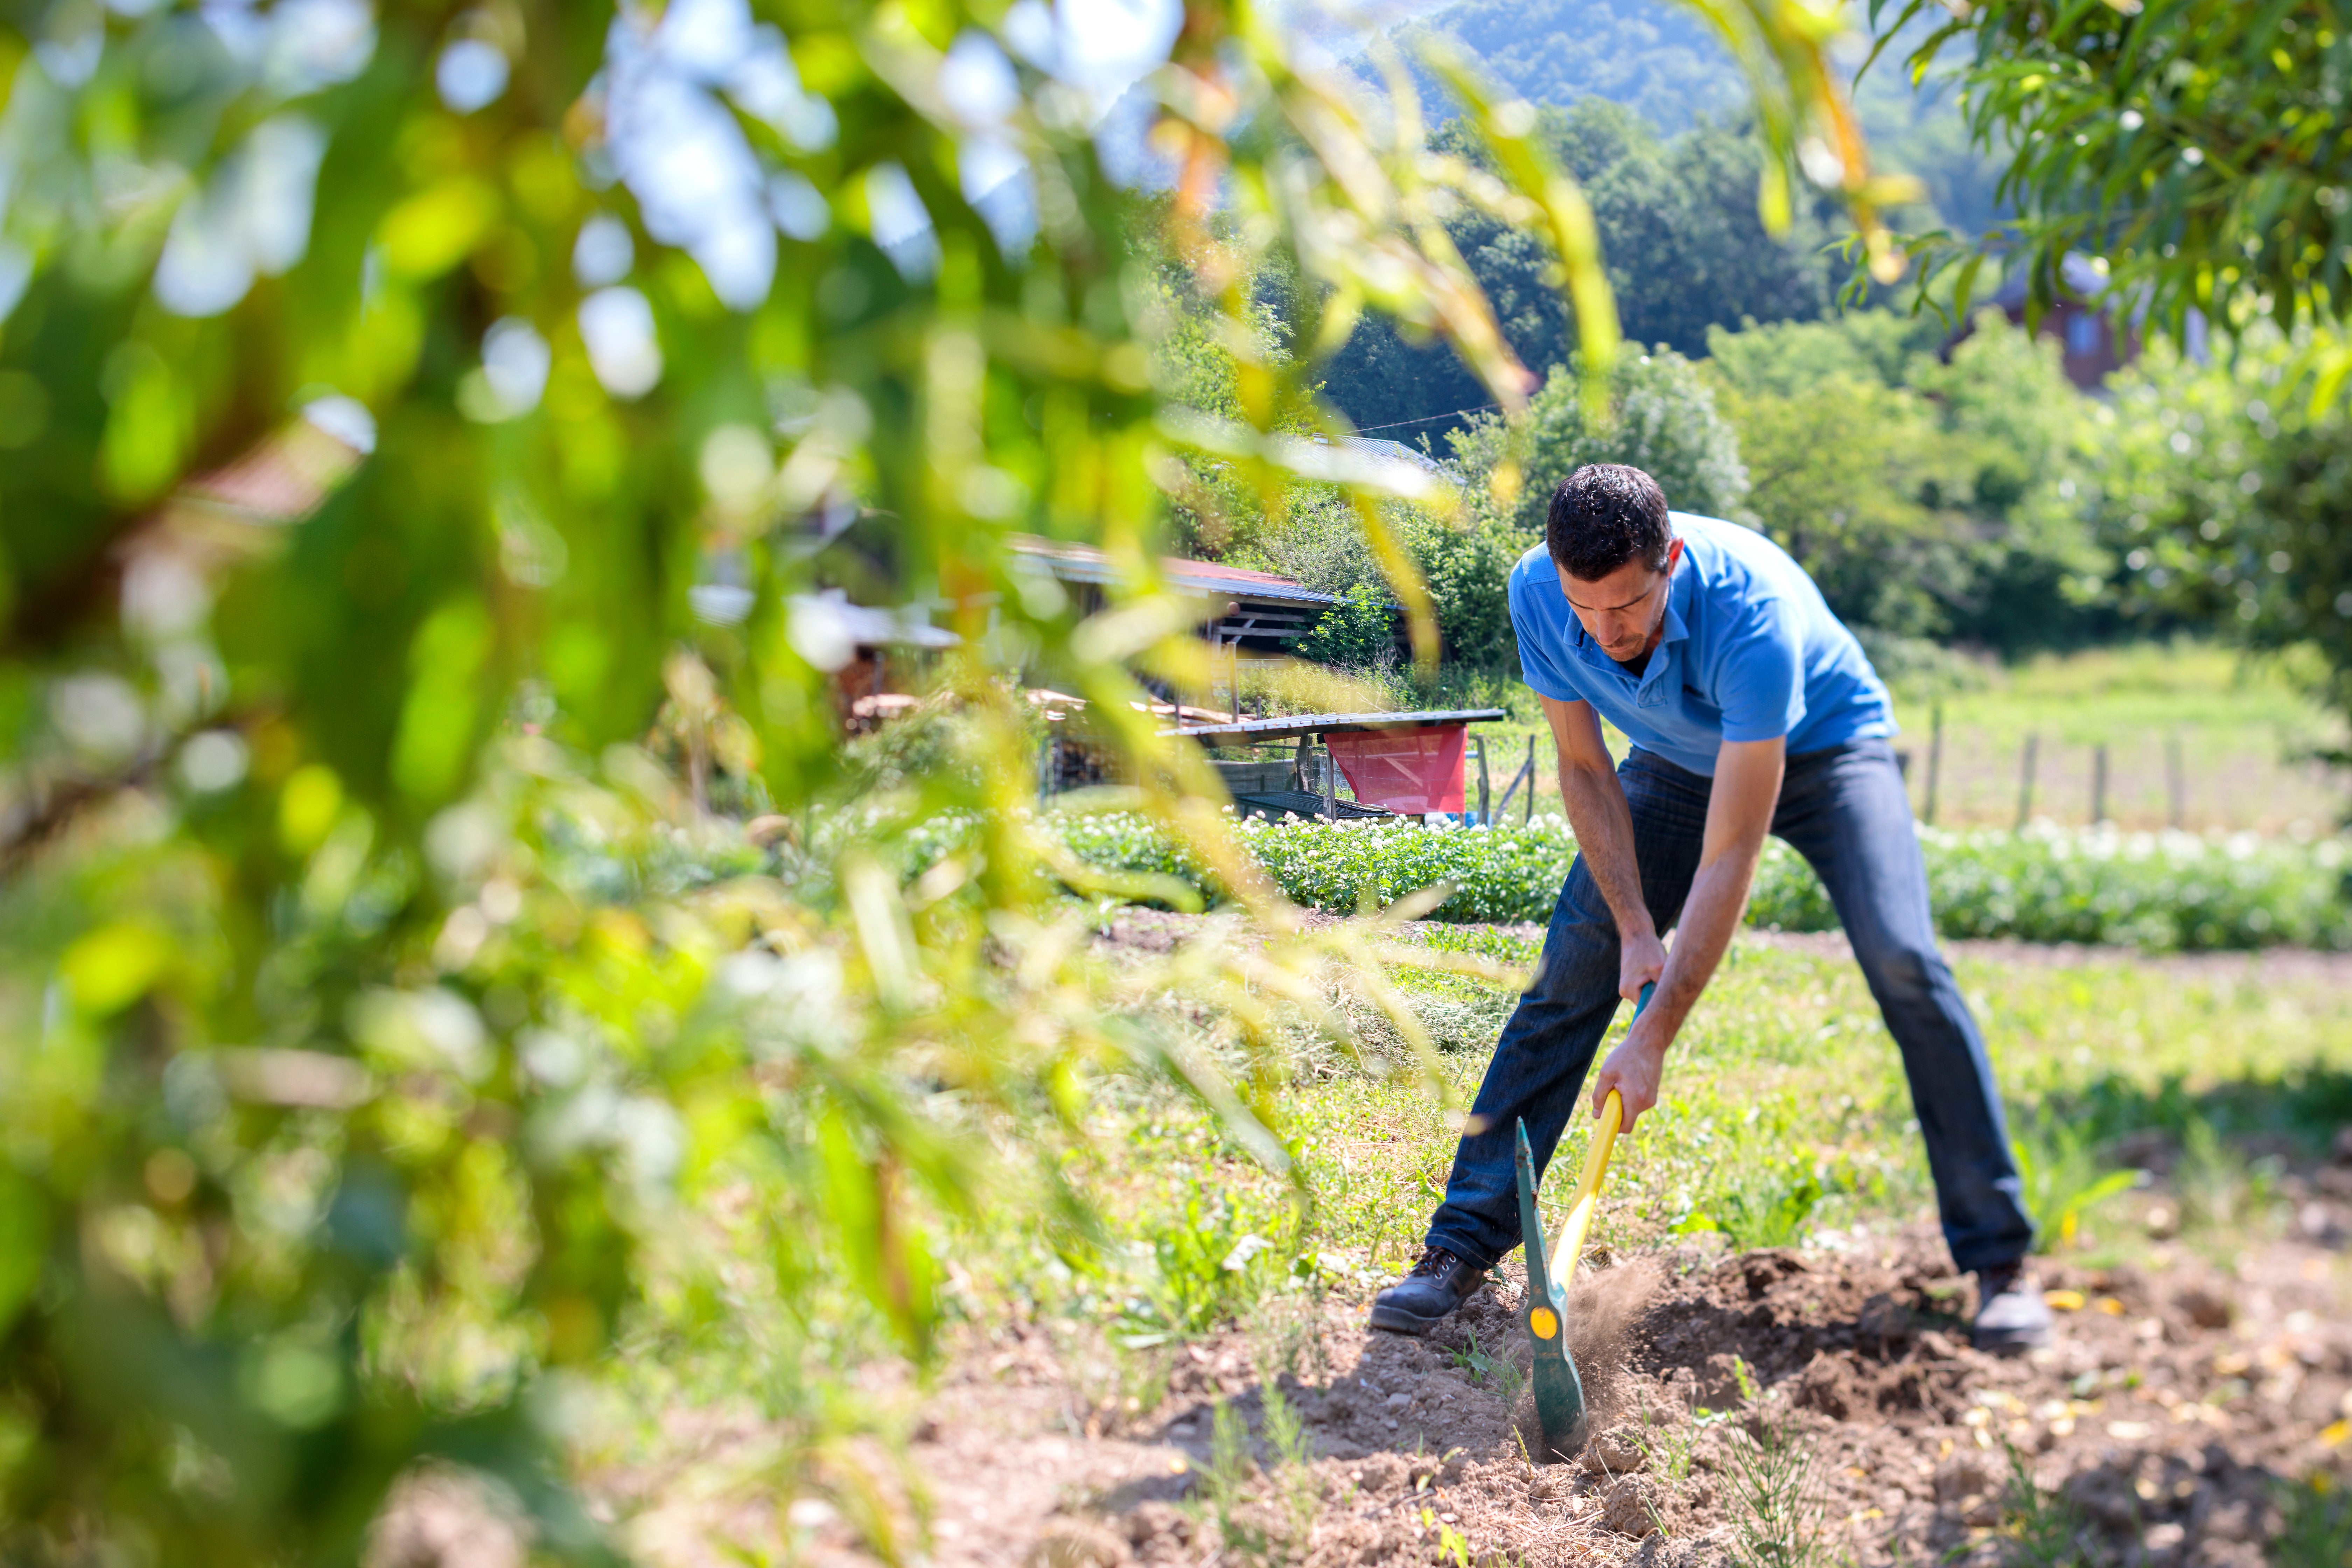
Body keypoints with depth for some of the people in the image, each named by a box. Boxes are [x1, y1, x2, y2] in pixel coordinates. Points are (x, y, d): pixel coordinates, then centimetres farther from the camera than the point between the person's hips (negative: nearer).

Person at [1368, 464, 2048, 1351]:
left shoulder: (1753, 614, -40)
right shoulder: (1537, 593, -26)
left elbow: (1729, 854, -38)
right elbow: (1584, 767, -11)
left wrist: (1655, 1037, -37)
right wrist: (1634, 928, -18)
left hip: (1823, 747, -3)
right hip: (1676, 761, 4)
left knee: (1903, 962, -24)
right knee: (1571, 970, -10)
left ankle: (1997, 1258, -10)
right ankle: (1462, 1245, -4)